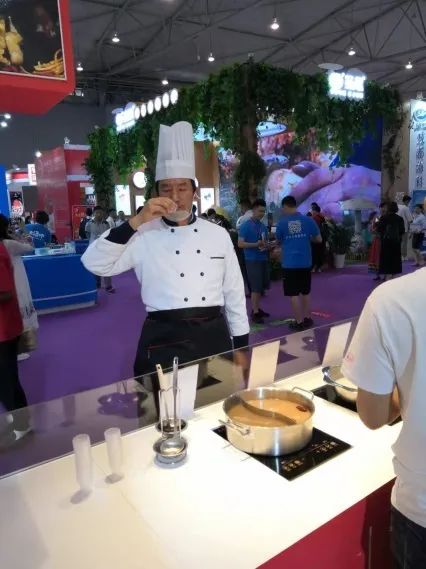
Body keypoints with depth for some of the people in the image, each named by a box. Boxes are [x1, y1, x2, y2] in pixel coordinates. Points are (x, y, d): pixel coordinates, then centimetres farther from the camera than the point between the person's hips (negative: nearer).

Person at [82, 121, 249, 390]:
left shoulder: (218, 234, 5)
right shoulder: (144, 236, -2)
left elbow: (234, 293, 9)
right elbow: (95, 264, -13)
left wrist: (241, 346, 8)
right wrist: (137, 221, -19)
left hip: (213, 335, 3)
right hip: (164, 340, -2)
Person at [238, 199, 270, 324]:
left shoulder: (263, 226, 12)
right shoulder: (245, 226, -8)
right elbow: (240, 244, -14)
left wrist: (266, 246, -3)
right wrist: (256, 244, -23)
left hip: (263, 259, 7)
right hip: (252, 260, -7)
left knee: (261, 287, 10)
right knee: (256, 287, -5)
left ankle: (257, 308, 22)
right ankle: (255, 312, 3)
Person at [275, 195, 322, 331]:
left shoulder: (282, 222, -5)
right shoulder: (308, 220, -1)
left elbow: (278, 241, 10)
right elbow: (319, 239, 7)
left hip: (289, 263, -3)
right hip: (305, 262, 3)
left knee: (294, 294, 4)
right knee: (305, 292, 17)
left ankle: (299, 322, 7)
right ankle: (307, 319, 23)